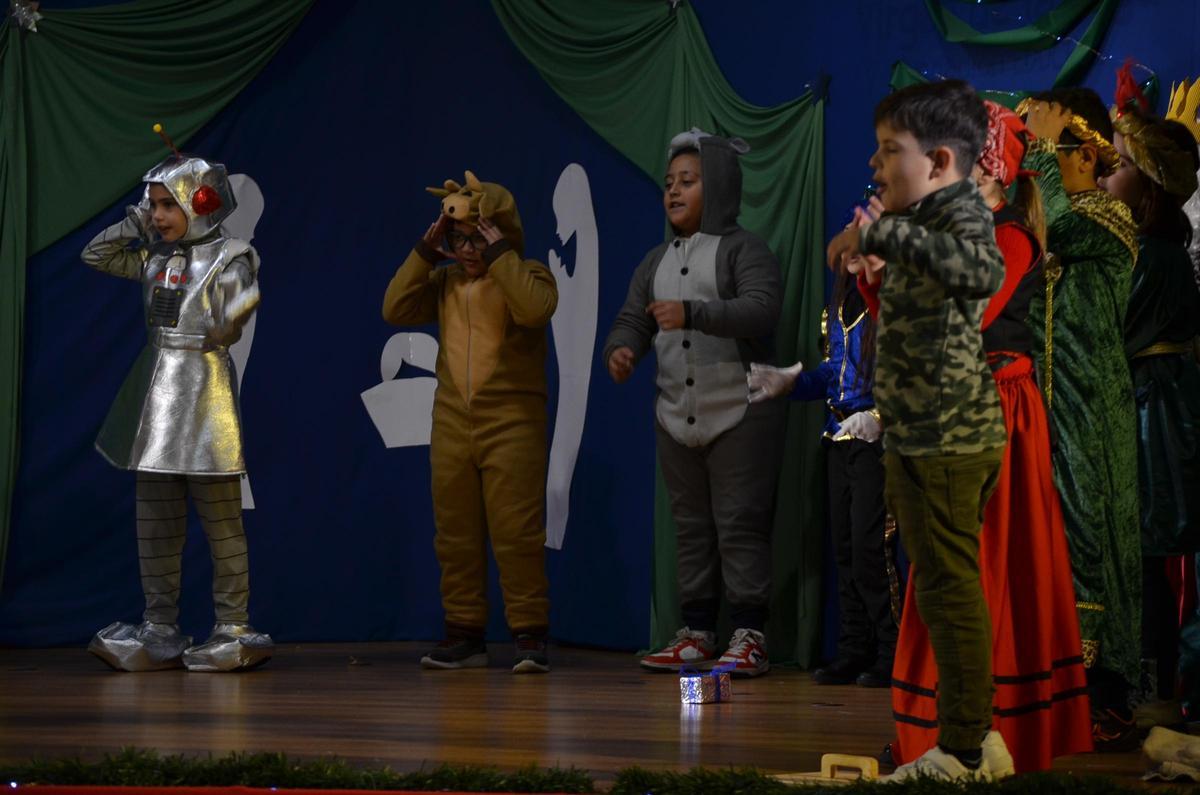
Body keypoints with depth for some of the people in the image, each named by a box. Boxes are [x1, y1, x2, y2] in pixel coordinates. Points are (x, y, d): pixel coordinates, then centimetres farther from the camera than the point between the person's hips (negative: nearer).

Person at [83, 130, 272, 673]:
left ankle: (233, 629, 2)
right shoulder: (156, 257, 10)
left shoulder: (229, 257, -7)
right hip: (157, 393, 7)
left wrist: (241, 306, -23)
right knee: (155, 521, 8)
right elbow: (95, 255, 16)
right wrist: (137, 223, 8)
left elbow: (224, 331, -9)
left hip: (202, 392, -7)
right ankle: (160, 631, 15)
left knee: (220, 520, -3)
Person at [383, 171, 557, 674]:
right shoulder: (445, 282, 13)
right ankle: (464, 634, 15)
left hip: (511, 422, -5)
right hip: (452, 421, 5)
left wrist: (499, 253, -18)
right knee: (455, 534, 7)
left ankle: (530, 635, -1)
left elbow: (534, 308, -24)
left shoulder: (527, 274, -1)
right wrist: (425, 251, -1)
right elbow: (395, 310, 1)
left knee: (516, 531, -7)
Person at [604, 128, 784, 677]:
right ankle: (697, 632, 17)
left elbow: (762, 309, -20)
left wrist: (693, 313, -32)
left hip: (739, 414, -6)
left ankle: (749, 635, 0)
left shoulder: (743, 250, -4)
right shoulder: (656, 262, 16)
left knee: (740, 524, -5)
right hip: (676, 417, 7)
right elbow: (632, 319, 9)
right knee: (690, 527, 10)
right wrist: (622, 349, -14)